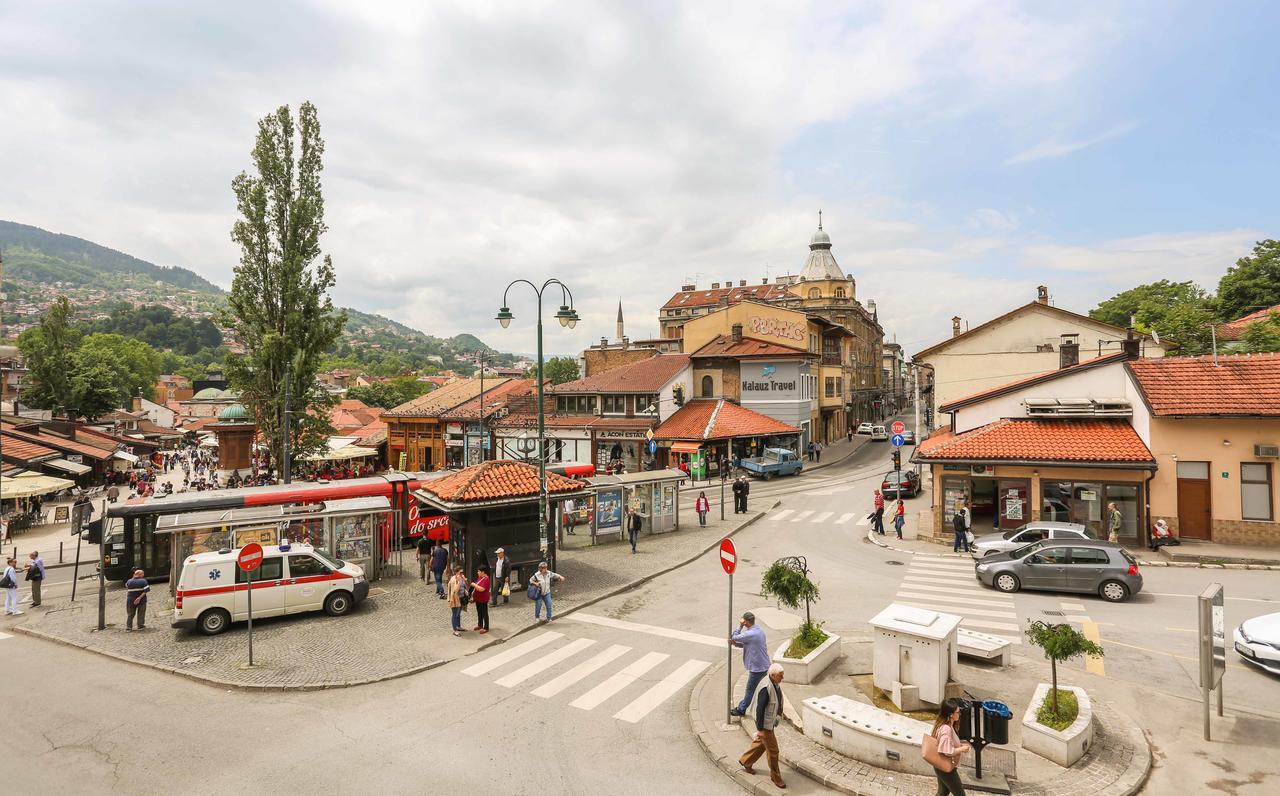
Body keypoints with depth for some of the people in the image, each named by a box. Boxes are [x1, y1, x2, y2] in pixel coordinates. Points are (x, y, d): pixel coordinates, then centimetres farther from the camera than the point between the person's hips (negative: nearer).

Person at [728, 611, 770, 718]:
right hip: (764, 665, 8)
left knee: (750, 690, 9)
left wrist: (740, 626, -7)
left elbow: (735, 637, -15)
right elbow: (746, 644, 11)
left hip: (757, 668, -8)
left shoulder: (750, 634, -28)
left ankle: (741, 710, 24)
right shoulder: (760, 630, 3)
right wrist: (735, 643, -3)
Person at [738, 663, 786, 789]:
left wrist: (777, 718, 21)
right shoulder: (766, 689, -31)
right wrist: (760, 729, -21)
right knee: (772, 750, 4)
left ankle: (745, 762, 43)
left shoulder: (777, 685, -4)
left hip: (771, 722, 9)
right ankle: (775, 776, 24)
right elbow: (760, 709, -27)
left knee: (761, 743, 24)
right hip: (765, 724, -9)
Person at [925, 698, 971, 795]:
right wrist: (963, 749, -14)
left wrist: (960, 744, 6)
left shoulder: (941, 725, 2)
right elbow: (948, 752, -27)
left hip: (941, 767, 9)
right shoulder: (946, 729, -28)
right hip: (946, 769, -9)